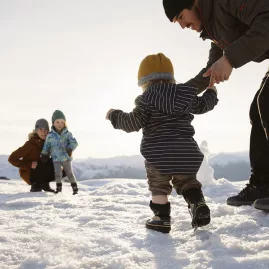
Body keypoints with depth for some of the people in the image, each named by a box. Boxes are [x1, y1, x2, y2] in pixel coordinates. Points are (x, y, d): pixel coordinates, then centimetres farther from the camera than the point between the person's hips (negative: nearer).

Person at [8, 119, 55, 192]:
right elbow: (12, 159, -20)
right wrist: (29, 165, -27)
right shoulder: (30, 144, -19)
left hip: (41, 172, 6)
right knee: (50, 163, -30)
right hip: (29, 173, -6)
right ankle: (36, 185, -13)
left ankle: (44, 183, 2)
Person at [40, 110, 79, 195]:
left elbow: (74, 142, -9)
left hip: (66, 158, -1)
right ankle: (58, 188, 8)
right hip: (56, 159, 1)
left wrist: (70, 149, -26)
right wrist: (43, 155, 5)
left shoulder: (67, 134, -4)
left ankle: (75, 187, 15)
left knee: (70, 173, 5)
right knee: (57, 173, -5)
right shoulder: (50, 136, 0)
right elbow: (46, 146, 9)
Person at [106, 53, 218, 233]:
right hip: (186, 151, 4)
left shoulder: (146, 100, -4)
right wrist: (211, 92, 47)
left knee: (158, 186, 11)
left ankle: (162, 218, 7)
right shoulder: (185, 95, 11)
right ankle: (199, 206, 0)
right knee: (187, 182, 20)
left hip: (159, 154, -4)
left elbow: (133, 123, -10)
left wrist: (115, 116, 6)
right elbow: (203, 105, 26)